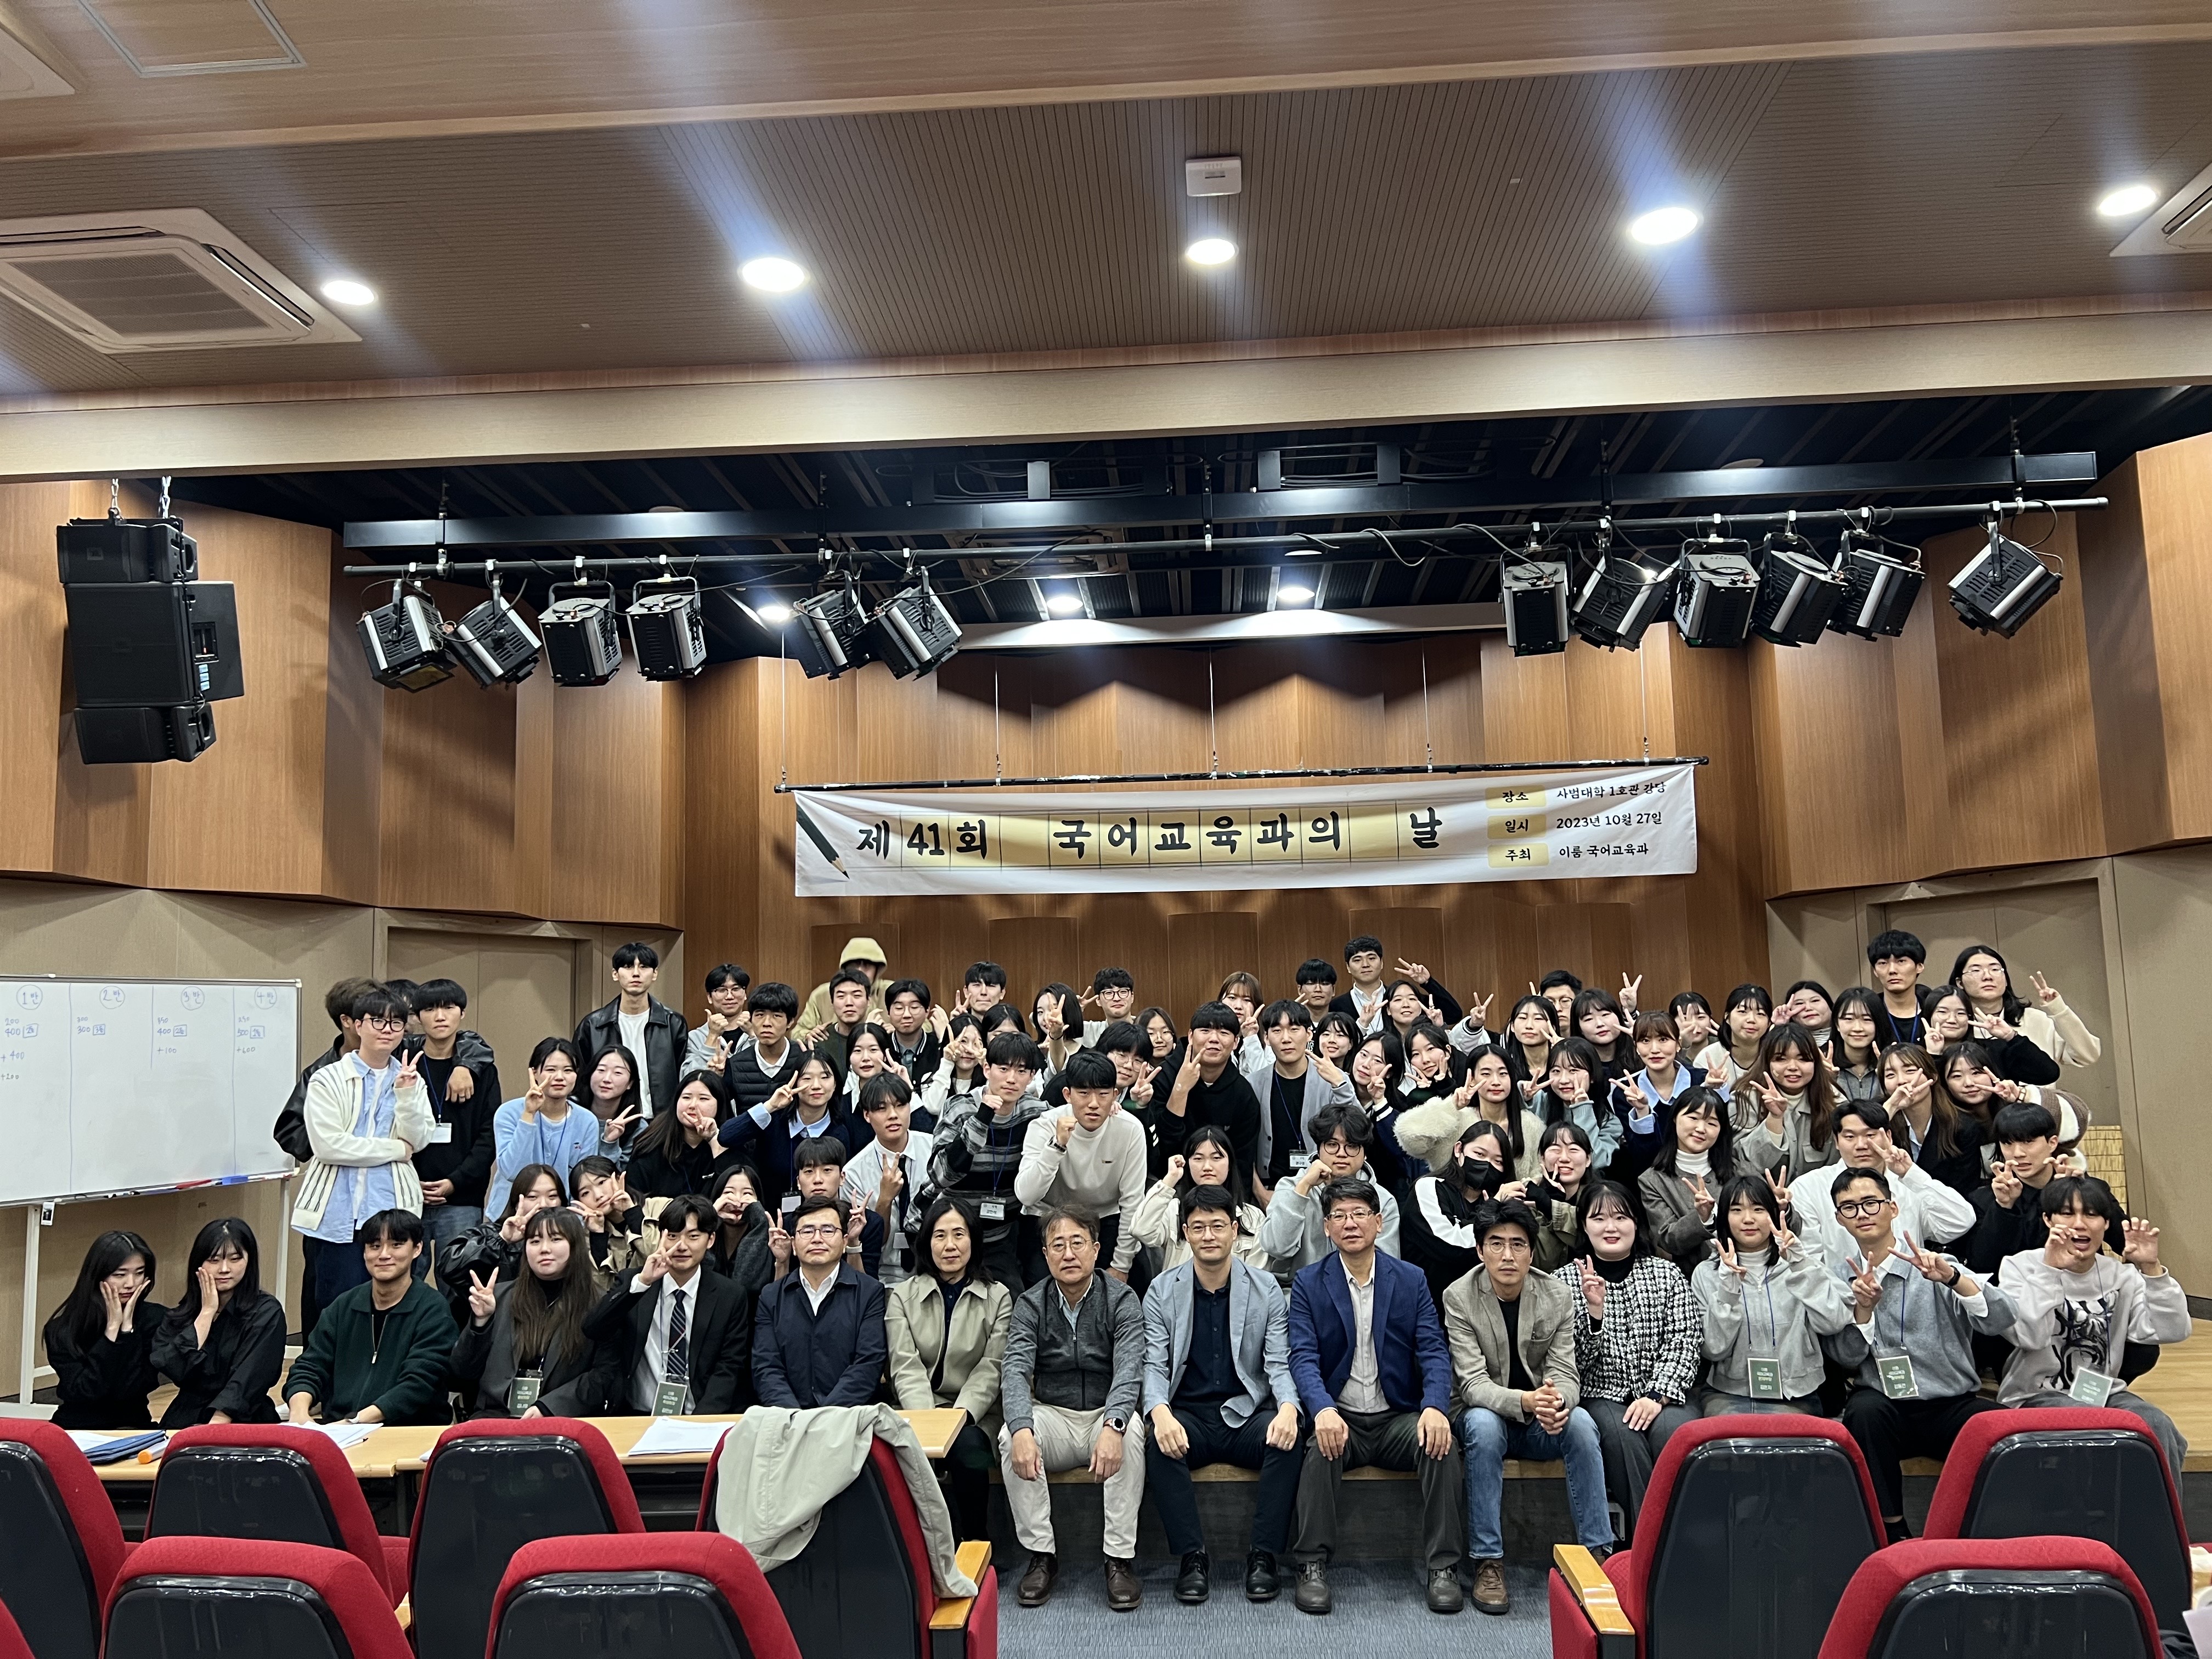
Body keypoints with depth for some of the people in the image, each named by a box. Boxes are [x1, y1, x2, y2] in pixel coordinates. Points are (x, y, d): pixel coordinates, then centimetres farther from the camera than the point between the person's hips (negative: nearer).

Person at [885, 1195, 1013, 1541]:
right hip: (919, 1410, 1)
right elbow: (906, 1366, -2)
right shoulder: (903, 1295, 9)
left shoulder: (998, 1298, 7)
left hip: (975, 1415, 0)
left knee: (968, 1448, -32)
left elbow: (991, 1369, -1)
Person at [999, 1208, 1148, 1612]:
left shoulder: (1122, 1301, -7)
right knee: (1011, 1437, -28)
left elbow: (1129, 1370, -20)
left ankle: (1120, 1559, -23)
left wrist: (1112, 1427, -41)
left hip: (1107, 1414, -1)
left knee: (1132, 1430, -33)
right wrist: (1022, 1430, -37)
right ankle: (1041, 1555, -15)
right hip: (1052, 1416, 2)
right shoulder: (1030, 1305, -2)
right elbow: (1016, 1371, -16)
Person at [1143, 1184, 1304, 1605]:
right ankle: (1192, 1557, -18)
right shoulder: (1162, 1291, 3)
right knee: (1160, 1445, -32)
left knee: (1286, 1441, -30)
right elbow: (1154, 1365, -3)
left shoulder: (1265, 1289, 3)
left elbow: (1279, 1364, -1)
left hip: (1247, 1414, 0)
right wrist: (1160, 1413, -25)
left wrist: (1288, 1408, -24)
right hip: (1188, 1416, 0)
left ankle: (1263, 1556, -17)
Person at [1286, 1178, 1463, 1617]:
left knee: (1442, 1443, -28)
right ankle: (1312, 1565, -21)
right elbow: (1303, 1357, -8)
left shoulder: (1411, 1279, 6)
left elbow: (1433, 1351, -2)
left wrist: (1435, 1407, -23)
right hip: (1340, 1418, -1)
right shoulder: (1308, 1283, 2)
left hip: (1398, 1417, 1)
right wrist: (1323, 1409, -29)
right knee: (1322, 1446, -33)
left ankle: (1443, 1566, -17)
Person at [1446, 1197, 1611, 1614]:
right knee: (1483, 1424, -35)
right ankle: (1488, 1561, -27)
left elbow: (1564, 1375, -10)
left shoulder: (1558, 1296, -5)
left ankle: (1598, 1552, -21)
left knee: (1580, 1422, -30)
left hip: (1542, 1423, 2)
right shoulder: (1459, 1298, -13)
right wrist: (1526, 1401, -40)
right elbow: (1473, 1384, -20)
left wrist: (1557, 1401, -36)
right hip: (1489, 1416, -2)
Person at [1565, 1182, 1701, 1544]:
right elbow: (1575, 1360, -2)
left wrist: (1657, 1396, -14)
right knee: (1621, 1434, -33)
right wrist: (1593, 1309, -19)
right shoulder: (1566, 1281, 5)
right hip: (1601, 1397, -1)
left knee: (1673, 1430, -32)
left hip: (1662, 1395, 1)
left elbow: (1684, 1343, 1)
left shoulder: (1667, 1273, 10)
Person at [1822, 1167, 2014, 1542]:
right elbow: (1845, 1356, -1)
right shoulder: (1836, 1279, 7)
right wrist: (1863, 1308, -19)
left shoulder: (1935, 1269, 2)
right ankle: (1892, 1530, -16)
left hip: (1951, 1406, 0)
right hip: (1882, 1403, 0)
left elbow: (2002, 1320, -12)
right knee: (1866, 1409, -33)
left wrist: (1952, 1277, -29)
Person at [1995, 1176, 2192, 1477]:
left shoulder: (2121, 1275, 7)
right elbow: (2028, 1337, -21)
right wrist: (2050, 1270, -26)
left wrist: (2151, 1269, -18)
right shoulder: (2019, 1267, -4)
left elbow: (2173, 1332, -7)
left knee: (2158, 1427, -24)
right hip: (2035, 1396, -4)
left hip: (2104, 1393, 4)